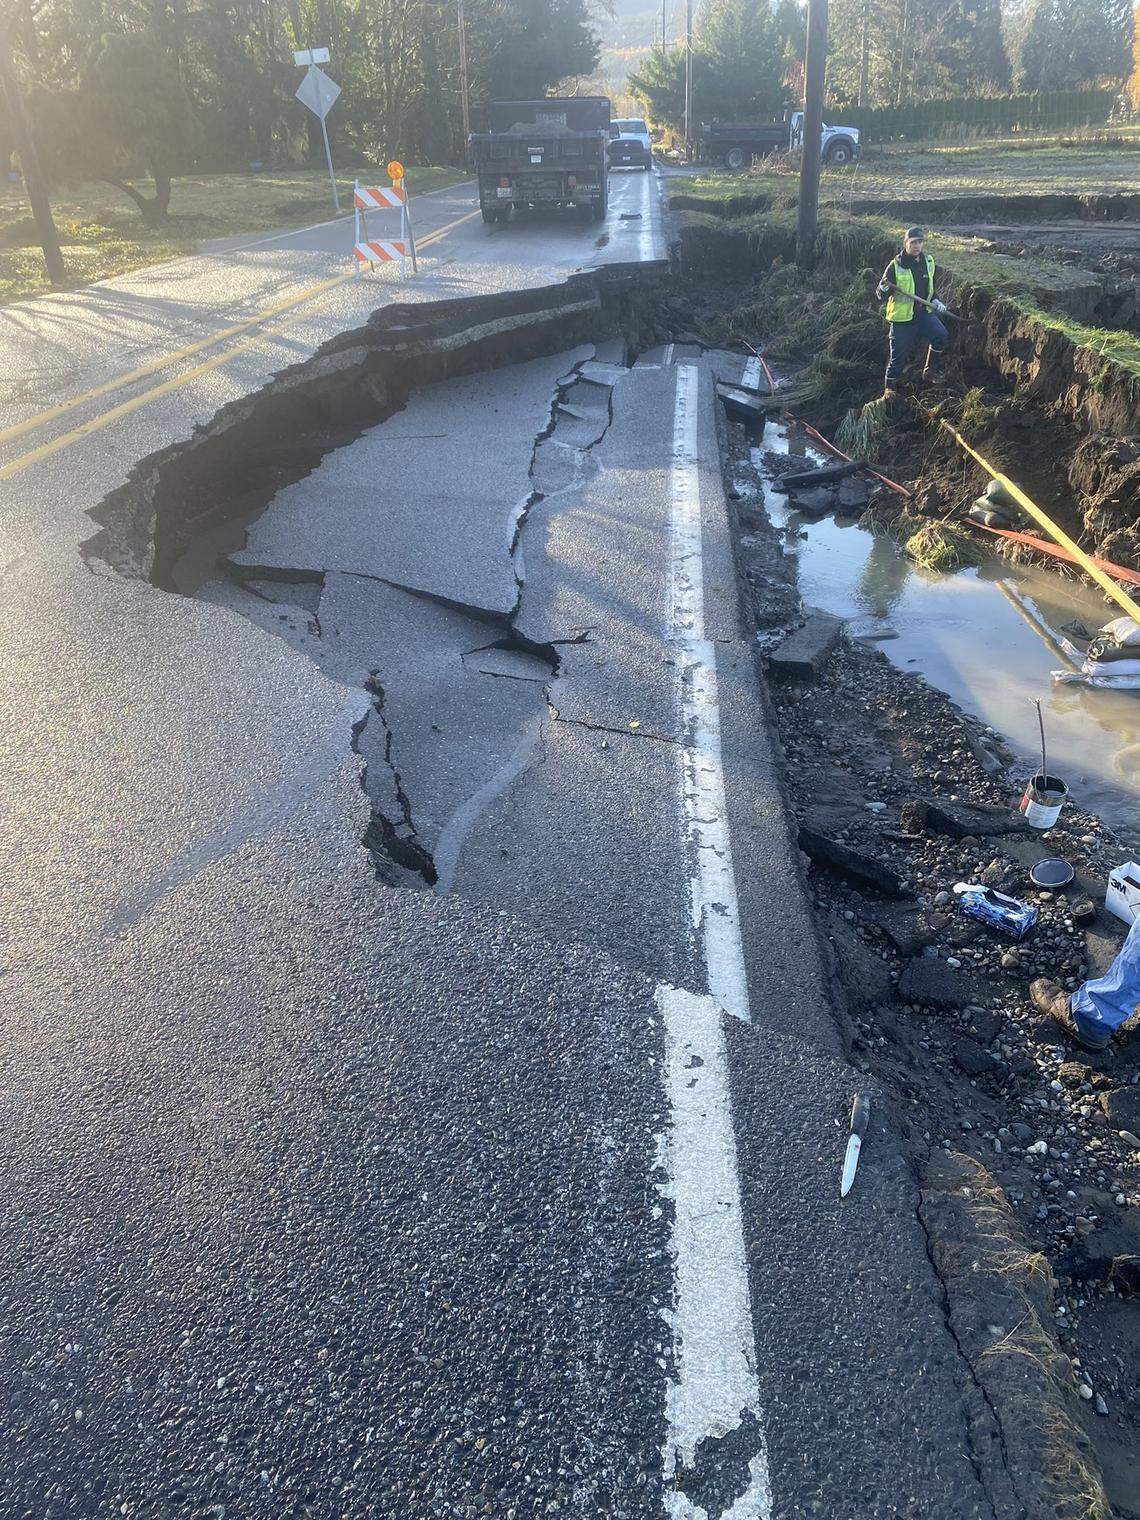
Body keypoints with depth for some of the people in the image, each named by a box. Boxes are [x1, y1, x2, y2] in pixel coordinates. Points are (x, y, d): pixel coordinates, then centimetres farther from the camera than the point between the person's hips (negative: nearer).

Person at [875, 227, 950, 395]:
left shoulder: (928, 262, 4)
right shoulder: (895, 266, -12)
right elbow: (880, 295, -12)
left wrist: (936, 301, 5)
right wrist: (884, 289, -34)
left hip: (924, 313, 4)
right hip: (902, 318, -4)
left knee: (941, 337, -15)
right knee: (898, 356, 1)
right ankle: (889, 387, 22)